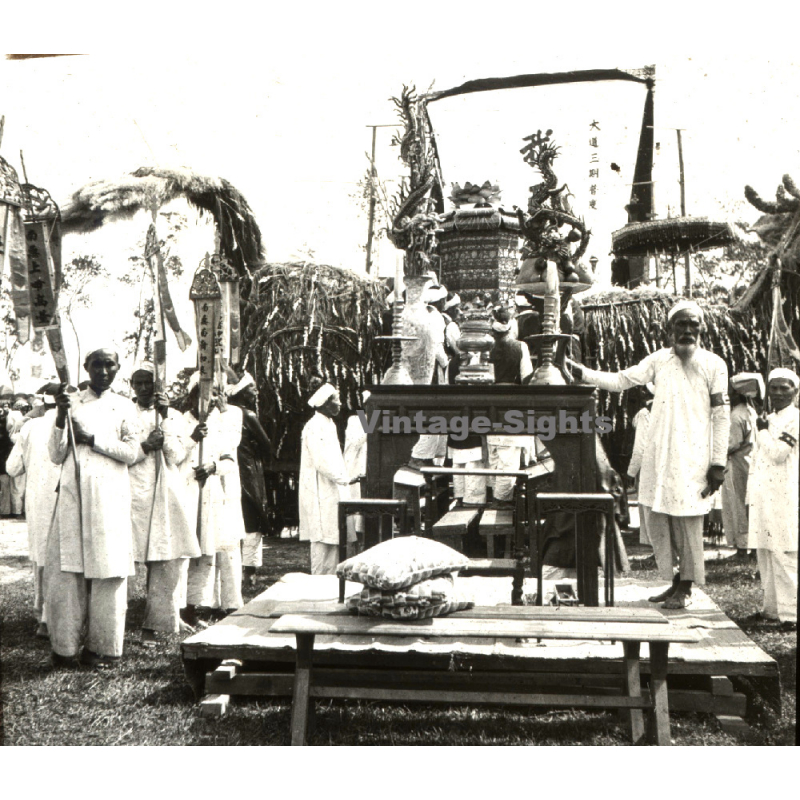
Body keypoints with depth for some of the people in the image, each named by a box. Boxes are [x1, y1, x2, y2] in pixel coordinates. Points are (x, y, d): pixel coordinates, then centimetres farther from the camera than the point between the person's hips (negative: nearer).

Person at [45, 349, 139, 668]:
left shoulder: (124, 406, 11)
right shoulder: (71, 403, 11)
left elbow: (131, 452, 0)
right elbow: (57, 456, 4)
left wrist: (92, 439, -9)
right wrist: (60, 416, -9)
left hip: (109, 495, 0)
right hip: (73, 492, 0)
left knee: (108, 570, -2)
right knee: (67, 568, -5)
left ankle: (102, 647, 5)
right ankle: (65, 646, 4)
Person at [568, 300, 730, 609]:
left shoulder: (714, 365, 0)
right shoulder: (659, 359, 9)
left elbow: (721, 415, 0)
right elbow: (620, 380, 6)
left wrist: (718, 462, -4)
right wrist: (578, 370, -4)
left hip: (692, 456, -4)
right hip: (658, 454, 4)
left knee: (687, 521, -2)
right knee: (656, 517, 6)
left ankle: (686, 587, 13)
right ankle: (677, 580, 21)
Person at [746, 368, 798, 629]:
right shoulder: (768, 420, 19)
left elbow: (778, 453, -18)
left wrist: (763, 431, -6)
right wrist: (751, 493, 19)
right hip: (762, 497, 8)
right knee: (764, 552, 12)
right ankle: (772, 607, 21)